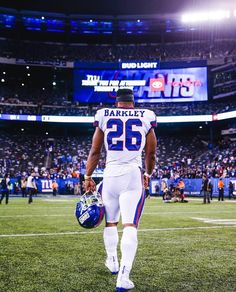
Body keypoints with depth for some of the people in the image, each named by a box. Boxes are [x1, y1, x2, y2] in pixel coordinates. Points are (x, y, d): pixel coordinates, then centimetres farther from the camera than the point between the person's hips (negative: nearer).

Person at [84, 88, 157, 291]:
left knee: (111, 222, 19)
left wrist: (88, 177, 13)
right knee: (130, 226, -6)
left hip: (111, 175, 2)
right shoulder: (146, 117, 6)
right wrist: (148, 174, 28)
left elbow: (95, 151, 6)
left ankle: (112, 262, 35)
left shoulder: (104, 116, 6)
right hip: (133, 175, -1)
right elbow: (151, 154, 12)